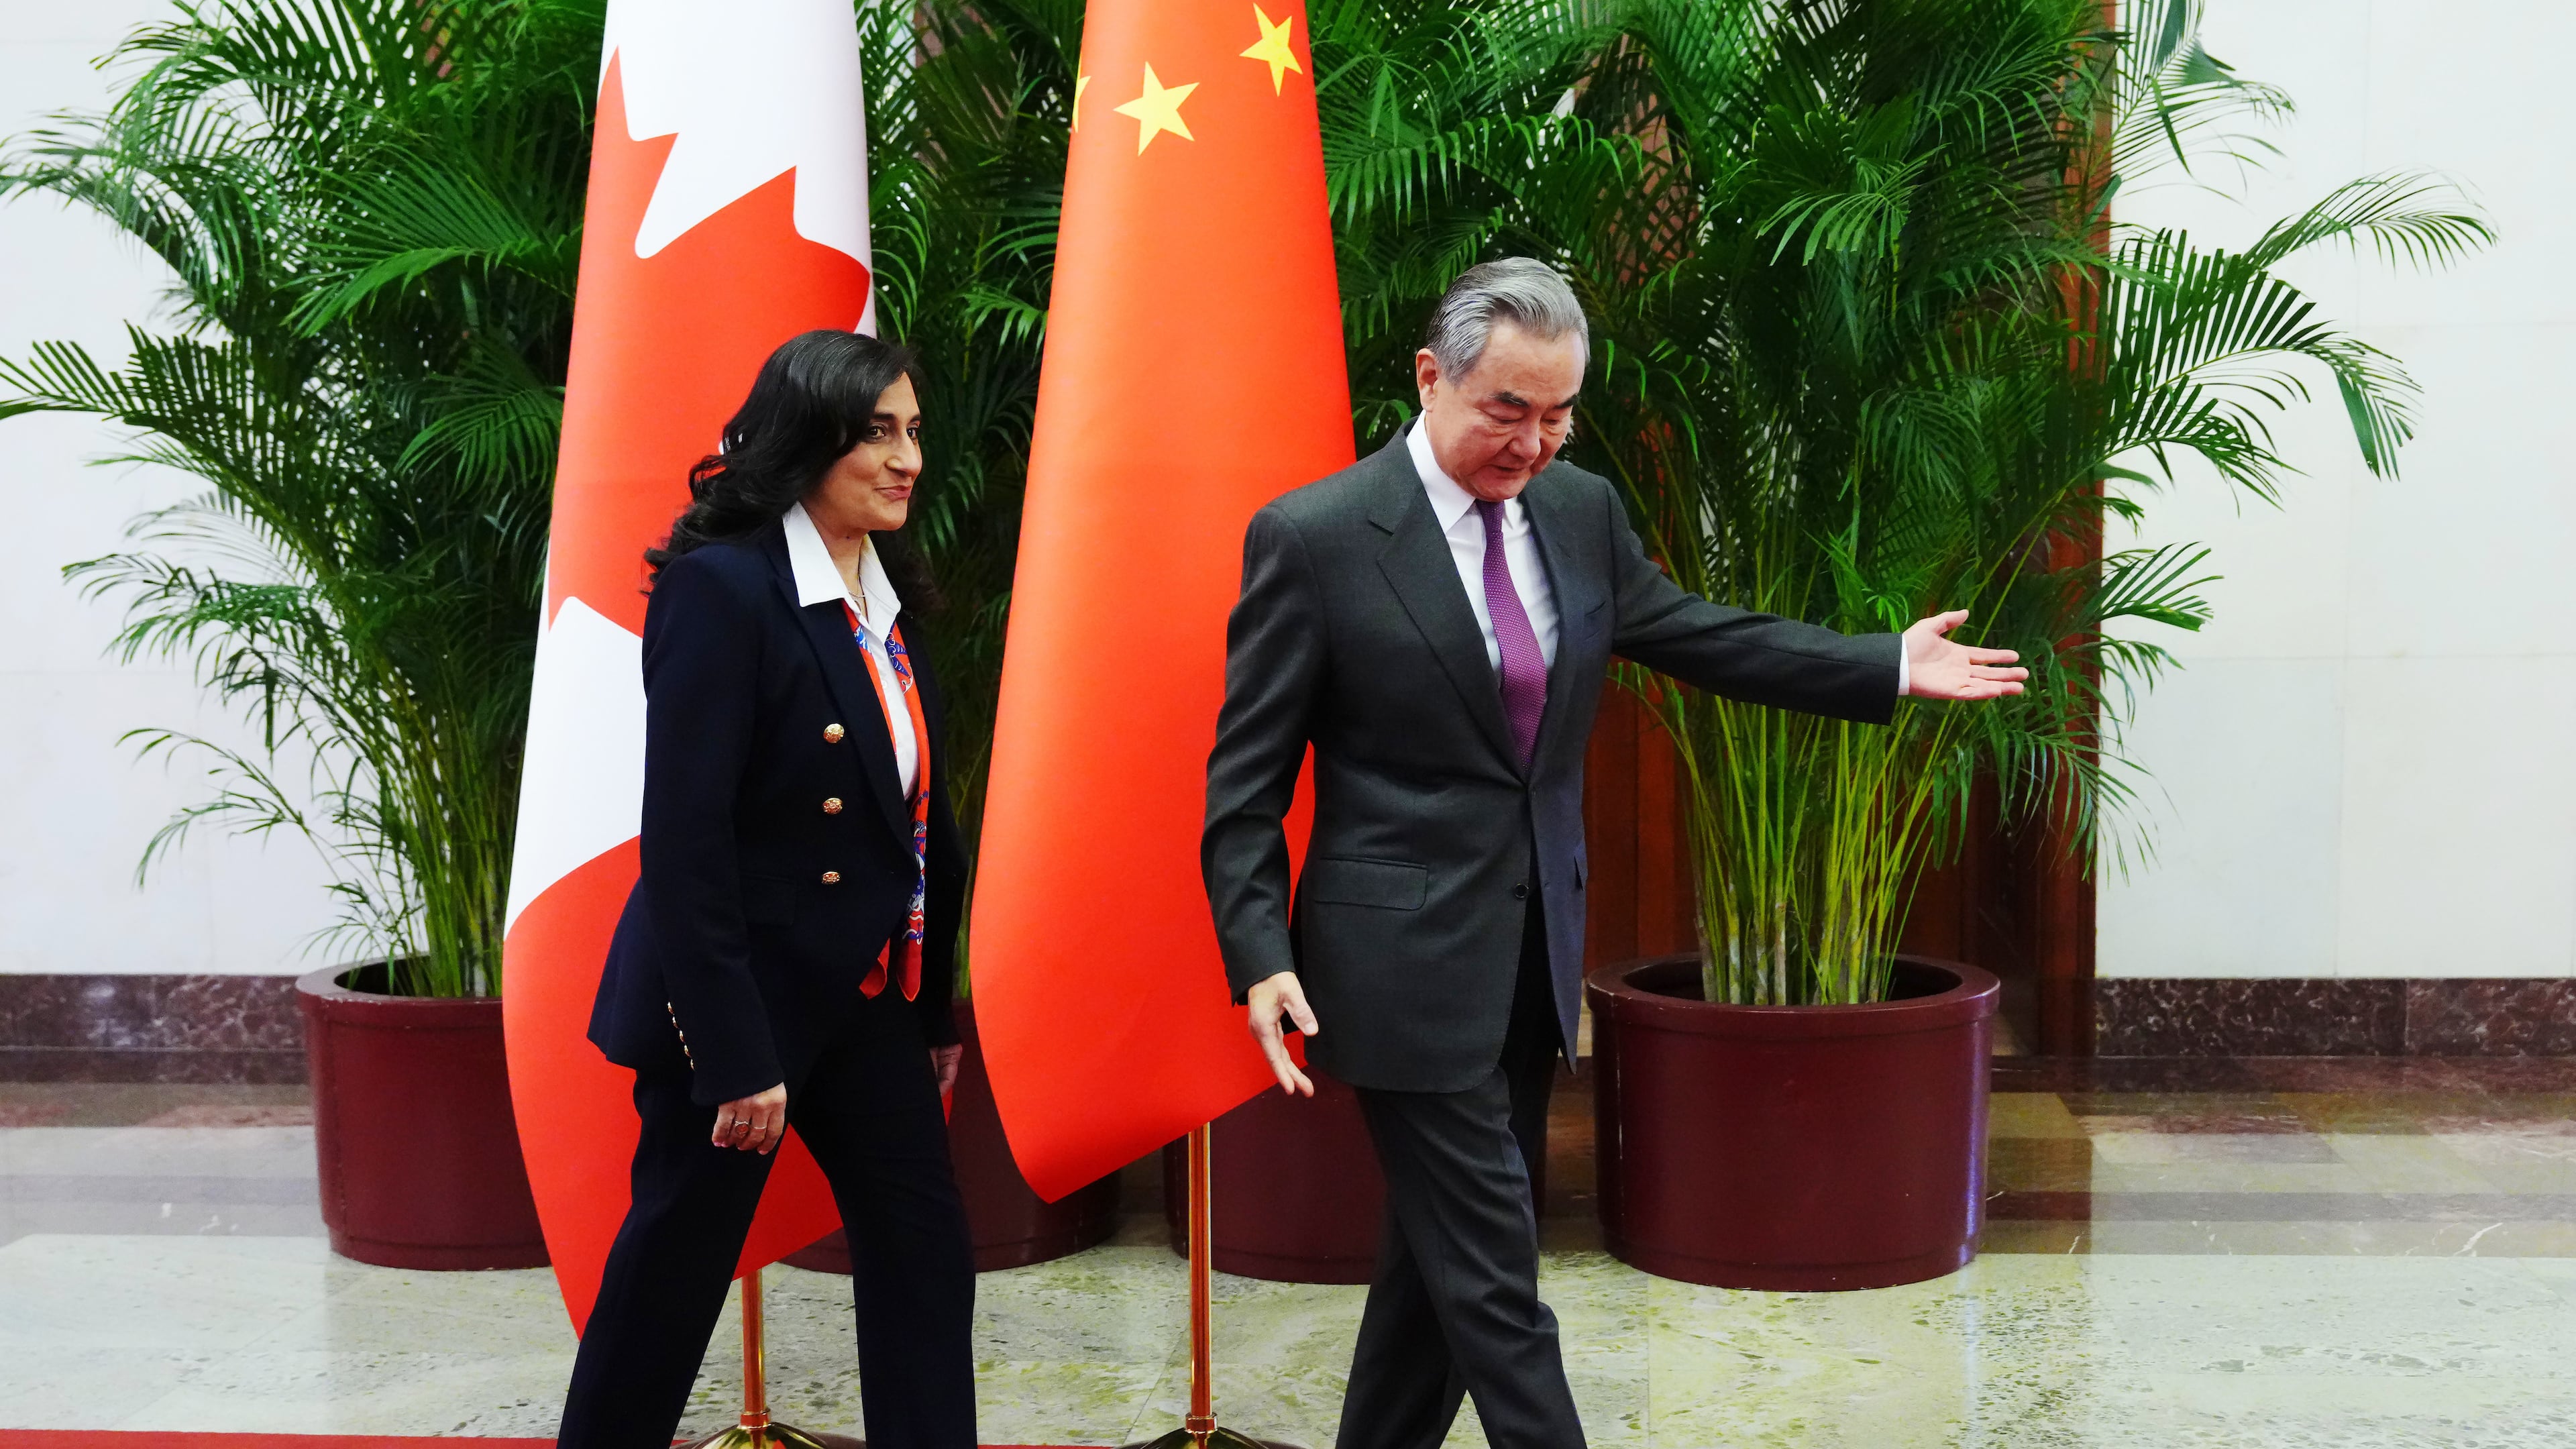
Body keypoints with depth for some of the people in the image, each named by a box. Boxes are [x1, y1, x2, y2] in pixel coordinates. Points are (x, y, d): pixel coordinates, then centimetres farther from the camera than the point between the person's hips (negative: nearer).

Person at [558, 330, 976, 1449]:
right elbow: (684, 838, -20)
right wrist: (734, 1054, -22)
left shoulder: (886, 598, 7)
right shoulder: (720, 587, -17)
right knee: (675, 1270, 6)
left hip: (867, 999, 8)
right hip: (740, 997, -7)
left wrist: (934, 1006, 14)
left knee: (927, 1256, 7)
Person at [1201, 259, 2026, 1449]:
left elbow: (1695, 636, 18)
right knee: (1493, 1278, -4)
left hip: (1532, 953, 7)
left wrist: (1888, 670, 14)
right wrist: (1261, 957, -19)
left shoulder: (1580, 512, 6)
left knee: (1440, 1250, 16)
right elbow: (1247, 779, -10)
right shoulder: (1313, 537, -12)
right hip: (1405, 965, -7)